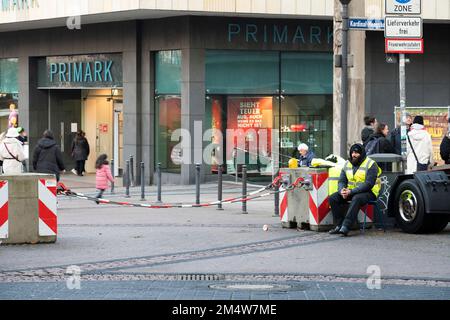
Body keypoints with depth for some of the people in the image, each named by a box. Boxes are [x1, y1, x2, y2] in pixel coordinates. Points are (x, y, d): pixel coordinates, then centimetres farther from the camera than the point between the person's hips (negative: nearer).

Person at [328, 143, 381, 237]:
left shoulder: (370, 164, -10)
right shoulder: (347, 164, 11)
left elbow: (369, 184, -19)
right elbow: (341, 181, 9)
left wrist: (351, 192, -26)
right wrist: (342, 190, -16)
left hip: (369, 192, -7)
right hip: (350, 191, 7)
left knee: (356, 199, -38)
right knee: (333, 198, -13)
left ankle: (345, 227, -45)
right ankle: (339, 225, -13)